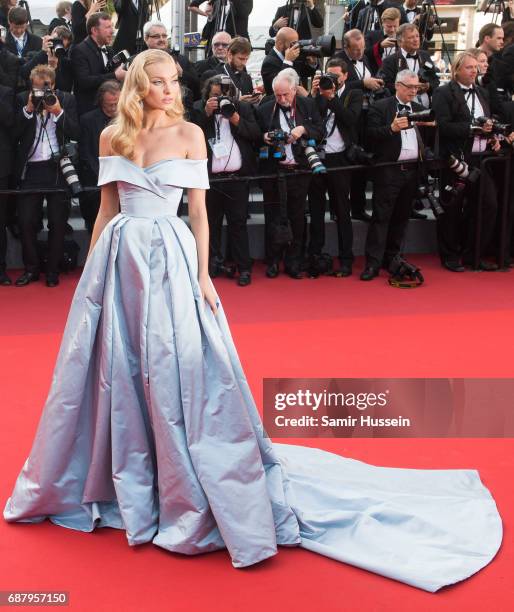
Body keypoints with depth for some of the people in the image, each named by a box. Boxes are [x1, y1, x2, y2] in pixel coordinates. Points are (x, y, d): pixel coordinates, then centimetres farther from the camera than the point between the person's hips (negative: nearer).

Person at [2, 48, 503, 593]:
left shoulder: (188, 134, 0)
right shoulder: (112, 137, 8)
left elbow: (199, 211, -1)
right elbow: (106, 209, 12)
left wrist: (202, 275, -8)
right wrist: (90, 270, 10)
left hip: (169, 257, -3)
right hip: (118, 259, 3)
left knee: (180, 372, -4)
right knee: (112, 372, 8)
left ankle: (190, 497, 10)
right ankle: (123, 485, 28)